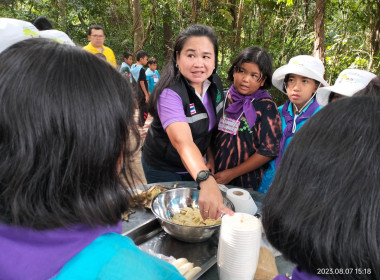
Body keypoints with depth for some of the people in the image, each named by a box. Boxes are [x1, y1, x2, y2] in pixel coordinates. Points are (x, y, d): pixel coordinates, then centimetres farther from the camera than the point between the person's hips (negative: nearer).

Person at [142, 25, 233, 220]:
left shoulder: (215, 84, -11)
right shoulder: (170, 93, -33)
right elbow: (182, 141, -49)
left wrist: (210, 158, -1)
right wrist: (206, 180, -63)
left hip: (198, 164, 6)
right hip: (163, 168, -6)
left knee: (195, 210, 25)